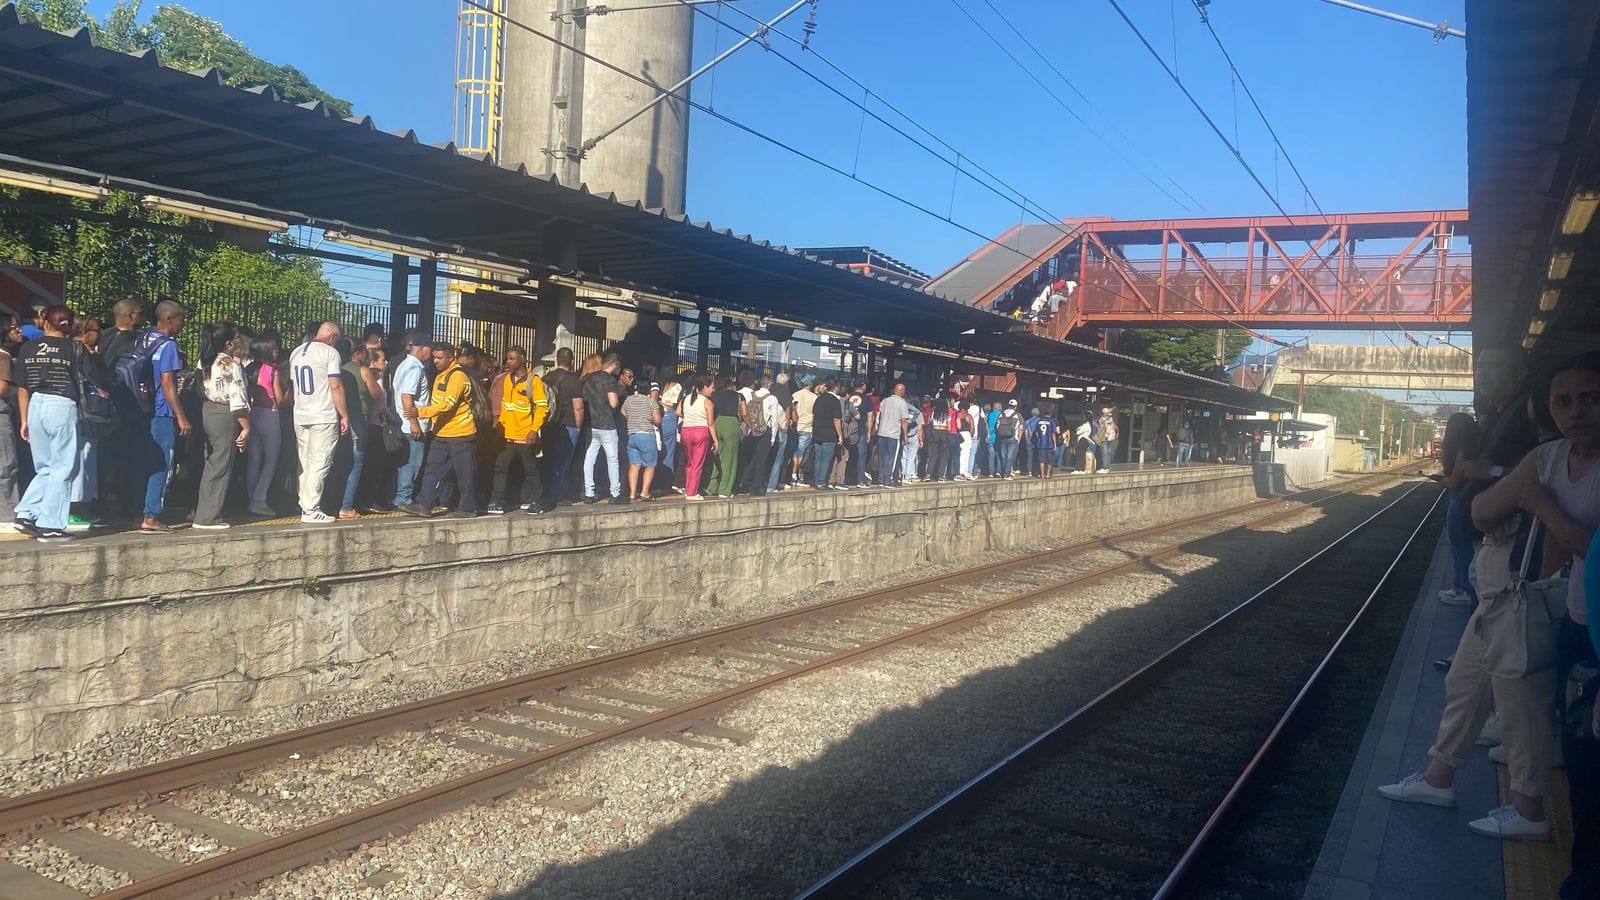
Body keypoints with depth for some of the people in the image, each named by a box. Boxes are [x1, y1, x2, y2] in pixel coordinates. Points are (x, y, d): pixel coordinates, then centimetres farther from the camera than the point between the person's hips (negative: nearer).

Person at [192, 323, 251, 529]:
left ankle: (202, 512, 23)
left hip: (207, 412, 8)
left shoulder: (206, 361, 10)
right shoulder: (232, 365, -15)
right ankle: (209, 517, 2)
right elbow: (237, 400, -18)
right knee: (221, 468, -1)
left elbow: (201, 391, 13)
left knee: (212, 465, 17)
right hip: (225, 417, -8)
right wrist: (246, 427, -15)